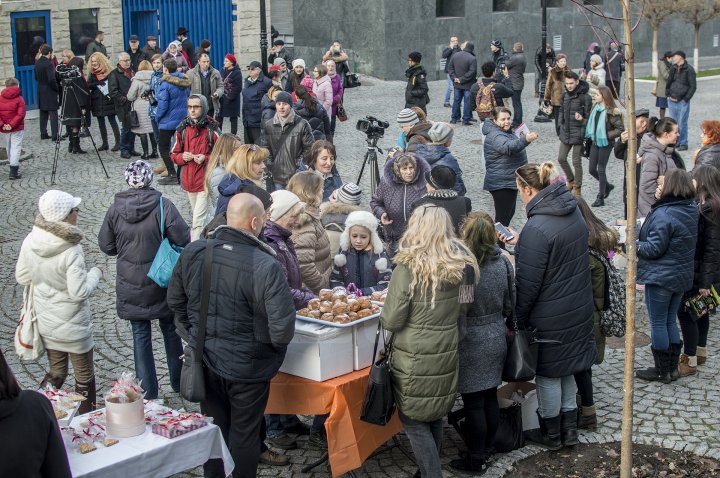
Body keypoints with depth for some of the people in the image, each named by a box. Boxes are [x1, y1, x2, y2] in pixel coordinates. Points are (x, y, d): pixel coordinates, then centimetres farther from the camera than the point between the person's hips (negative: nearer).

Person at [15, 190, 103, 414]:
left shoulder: (30, 241, -10)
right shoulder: (71, 251, -28)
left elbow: (22, 277, 2)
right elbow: (79, 292, -25)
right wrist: (95, 274, -8)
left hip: (45, 323, 6)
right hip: (73, 328, -6)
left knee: (56, 372, 25)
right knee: (84, 377, 15)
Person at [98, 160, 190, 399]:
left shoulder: (115, 209, -8)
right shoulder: (163, 205, -17)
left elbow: (106, 246, 0)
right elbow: (183, 239, -18)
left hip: (130, 286, 1)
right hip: (161, 283, -1)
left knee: (140, 336, 11)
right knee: (170, 331, 18)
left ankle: (147, 391, 15)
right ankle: (178, 382, 31)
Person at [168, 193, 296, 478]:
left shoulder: (193, 253, -7)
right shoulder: (265, 266, -25)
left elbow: (175, 301, 7)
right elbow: (282, 325, -26)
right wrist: (276, 346, -4)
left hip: (204, 361, 5)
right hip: (247, 367, -5)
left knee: (214, 427, 23)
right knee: (244, 434, 14)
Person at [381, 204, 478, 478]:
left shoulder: (407, 268, -19)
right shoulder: (462, 266, -4)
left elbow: (391, 321, -15)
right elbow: (460, 309, 8)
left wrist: (384, 316, 5)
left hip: (414, 358, -6)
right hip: (447, 353, 6)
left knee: (413, 419, 8)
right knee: (435, 416, 21)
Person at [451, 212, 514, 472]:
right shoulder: (503, 263, -3)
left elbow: (458, 315, -19)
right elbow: (510, 304, 8)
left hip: (471, 344, -6)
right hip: (496, 340, 6)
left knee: (473, 403, 5)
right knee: (490, 397, 17)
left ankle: (476, 460, 16)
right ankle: (487, 450, 31)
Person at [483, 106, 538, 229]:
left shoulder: (505, 131, 12)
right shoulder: (495, 136, -22)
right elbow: (508, 147, -44)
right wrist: (525, 139, -57)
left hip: (510, 181, 11)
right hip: (502, 184, -11)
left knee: (510, 212, 22)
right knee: (503, 217, -9)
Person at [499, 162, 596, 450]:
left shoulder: (537, 229, -26)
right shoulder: (573, 212, 1)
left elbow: (527, 283, -22)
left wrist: (517, 319, -10)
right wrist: (521, 242, 15)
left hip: (550, 317, -8)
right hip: (578, 306, 8)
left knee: (548, 374, 10)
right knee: (566, 368, 21)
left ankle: (551, 434, 26)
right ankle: (569, 429, 34)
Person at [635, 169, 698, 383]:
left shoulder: (663, 215, -23)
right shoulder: (691, 210, 3)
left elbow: (654, 249, -22)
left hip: (660, 277, -8)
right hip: (683, 276, 8)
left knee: (658, 324, 4)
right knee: (671, 321, 18)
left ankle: (662, 370, 13)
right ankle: (672, 367, 25)